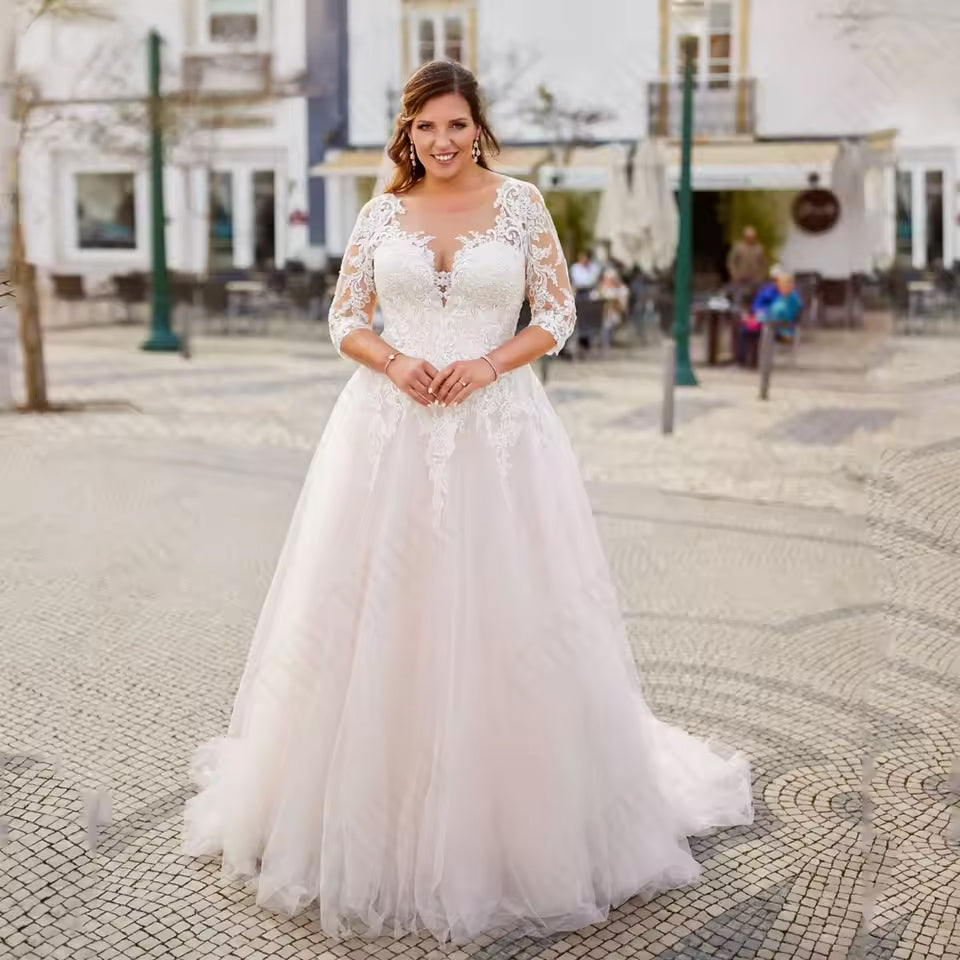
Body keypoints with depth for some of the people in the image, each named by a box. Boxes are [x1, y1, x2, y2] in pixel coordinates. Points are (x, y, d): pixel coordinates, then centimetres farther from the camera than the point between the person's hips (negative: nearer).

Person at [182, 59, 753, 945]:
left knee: (501, 616, 1)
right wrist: (395, 363, -10)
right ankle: (370, 812, 19)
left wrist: (486, 364, -12)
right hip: (388, 429, 2)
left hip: (497, 427, -1)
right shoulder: (383, 212, 8)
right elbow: (345, 317, 9)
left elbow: (557, 315, 3)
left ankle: (521, 825, 17)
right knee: (378, 612, 3)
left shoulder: (520, 202, 4)